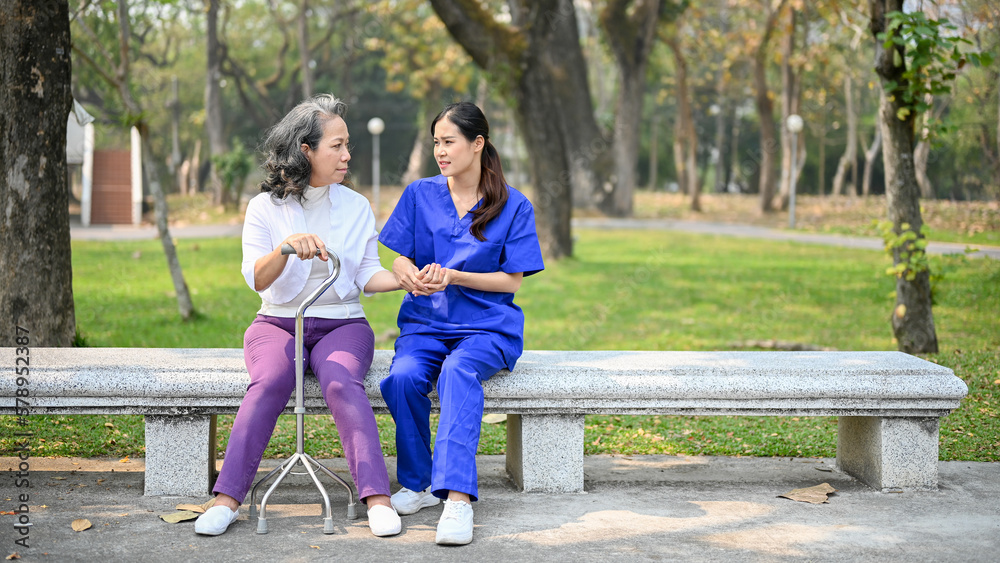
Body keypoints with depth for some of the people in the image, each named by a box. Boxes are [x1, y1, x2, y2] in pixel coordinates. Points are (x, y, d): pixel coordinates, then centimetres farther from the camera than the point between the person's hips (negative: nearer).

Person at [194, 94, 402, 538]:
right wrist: (286, 247, -27)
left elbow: (367, 275, 6)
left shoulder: (356, 206, 9)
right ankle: (227, 499, -34)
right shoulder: (266, 207, 3)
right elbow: (256, 280, -8)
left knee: (342, 382, -32)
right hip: (278, 322, -1)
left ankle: (378, 499, -40)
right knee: (269, 383, -32)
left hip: (342, 323, 1)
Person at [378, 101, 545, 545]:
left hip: (487, 325, -3)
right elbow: (399, 261, 10)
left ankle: (457, 497, -46)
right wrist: (414, 277, -16)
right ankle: (418, 484, -12)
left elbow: (512, 279, 1)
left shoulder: (513, 206, 4)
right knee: (402, 377, -31)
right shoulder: (420, 194, 11)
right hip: (425, 322, 3)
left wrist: (452, 276, -14)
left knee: (459, 371, -37)